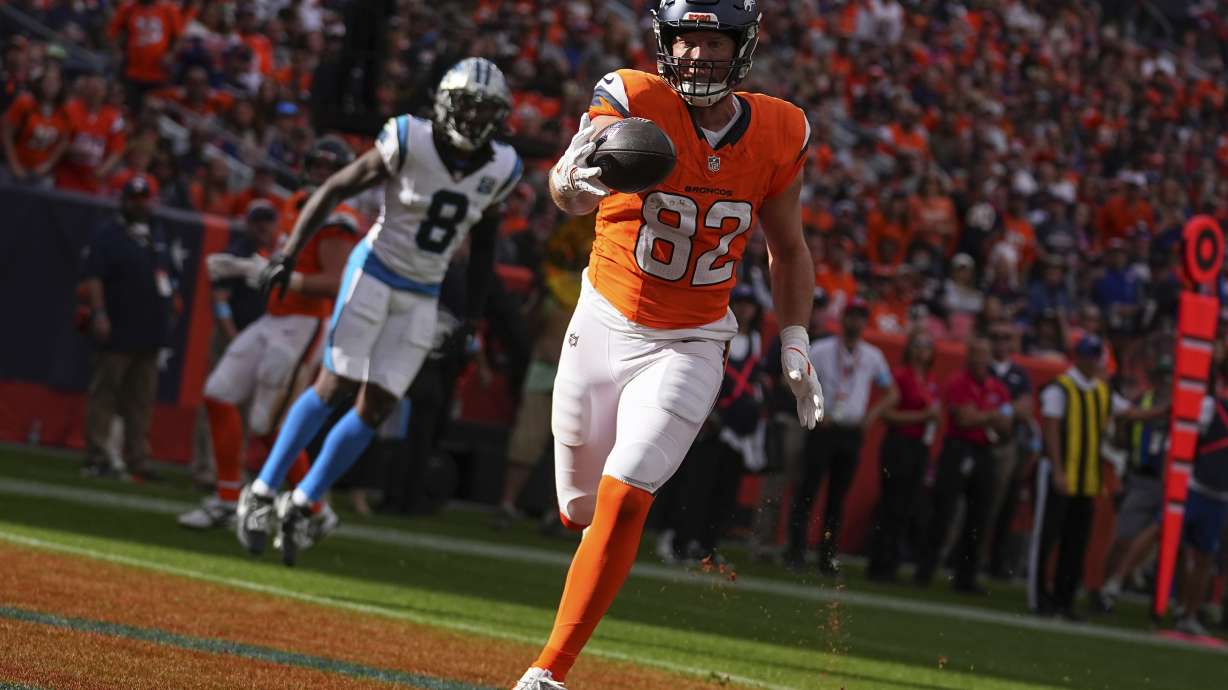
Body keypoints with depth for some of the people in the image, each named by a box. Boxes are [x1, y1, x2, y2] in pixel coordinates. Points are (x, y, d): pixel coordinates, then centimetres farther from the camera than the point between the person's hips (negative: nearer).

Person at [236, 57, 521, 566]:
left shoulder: (498, 171, -2)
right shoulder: (410, 144, -15)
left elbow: (484, 239, 14)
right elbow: (334, 190, -9)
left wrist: (472, 314, 13)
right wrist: (289, 256, -15)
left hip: (423, 296, 4)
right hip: (375, 271, -4)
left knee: (376, 409, -1)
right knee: (336, 387, -12)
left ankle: (300, 506, 10)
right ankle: (261, 493, -2)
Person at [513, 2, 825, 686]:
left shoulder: (777, 135, -7)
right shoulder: (634, 102, -18)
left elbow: (790, 250, 9)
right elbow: (572, 193, -37)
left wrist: (795, 343, 0)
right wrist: (572, 182, -61)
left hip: (690, 347, 0)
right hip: (603, 327, 0)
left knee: (622, 498, -17)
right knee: (581, 508, 11)